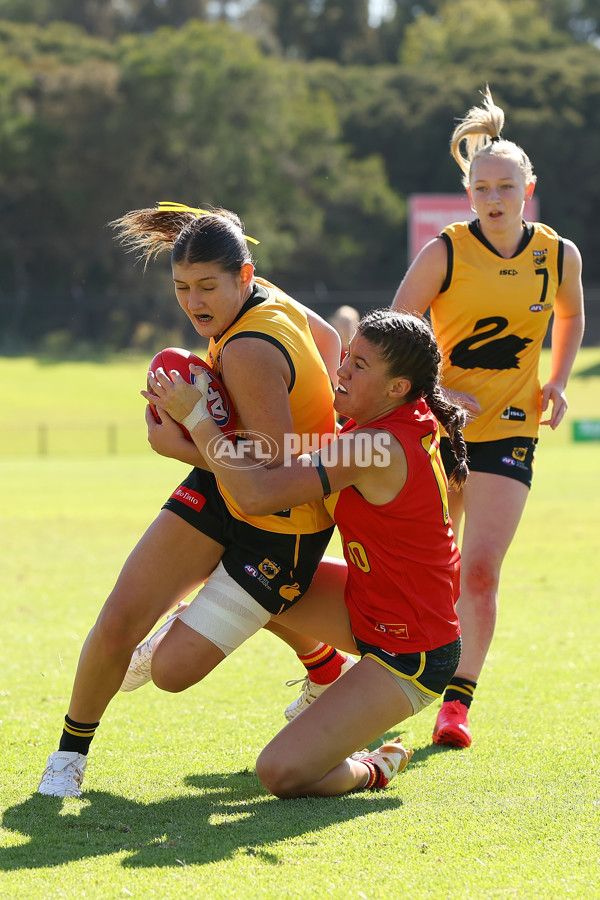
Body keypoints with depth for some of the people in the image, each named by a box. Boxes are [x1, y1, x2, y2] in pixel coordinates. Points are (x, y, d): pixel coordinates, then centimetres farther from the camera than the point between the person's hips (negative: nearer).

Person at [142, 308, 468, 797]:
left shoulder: (379, 447, -29)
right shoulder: (409, 422, 0)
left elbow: (257, 495, -32)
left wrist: (197, 417, -22)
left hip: (409, 658, -10)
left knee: (281, 772, -17)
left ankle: (372, 770, 11)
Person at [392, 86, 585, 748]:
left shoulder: (559, 256, -3)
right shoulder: (445, 253, -11)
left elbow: (571, 316, 18)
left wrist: (556, 384, 6)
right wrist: (432, 392, -18)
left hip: (509, 430, 1)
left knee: (479, 571, -11)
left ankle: (458, 701, 2)